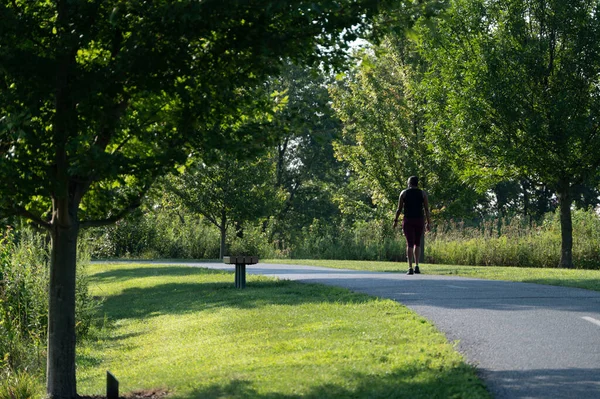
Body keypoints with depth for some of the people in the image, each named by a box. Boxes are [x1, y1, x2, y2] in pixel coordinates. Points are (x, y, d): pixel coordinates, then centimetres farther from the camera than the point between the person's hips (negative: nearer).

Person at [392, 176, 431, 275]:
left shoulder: (404, 193, 1)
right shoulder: (423, 193, 3)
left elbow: (399, 208, -1)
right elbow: (427, 209, -1)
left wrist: (396, 220, 7)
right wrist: (428, 222, 5)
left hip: (408, 220, -1)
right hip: (419, 220, 1)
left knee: (410, 244, -2)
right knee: (417, 243, 16)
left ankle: (410, 268, -12)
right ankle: (416, 266, 7)